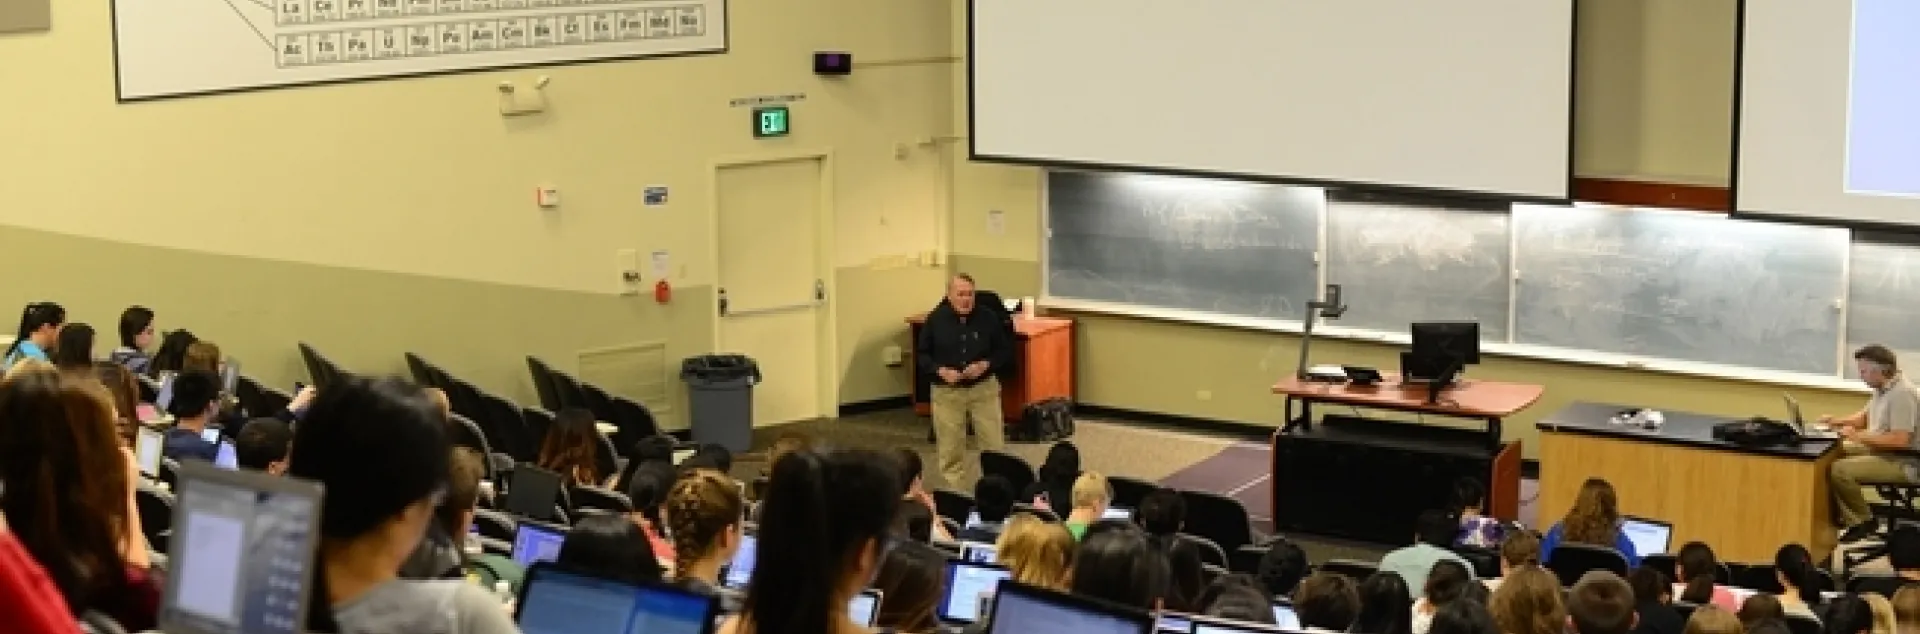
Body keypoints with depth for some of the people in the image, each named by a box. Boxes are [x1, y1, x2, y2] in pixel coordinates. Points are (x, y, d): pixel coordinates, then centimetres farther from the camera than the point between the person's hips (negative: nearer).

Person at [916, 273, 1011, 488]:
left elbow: (1005, 350, 4)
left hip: (984, 389, 0)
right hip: (947, 391, 0)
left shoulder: (989, 318, -5)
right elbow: (921, 354, 3)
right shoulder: (935, 320, -6)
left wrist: (986, 364, -14)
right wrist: (940, 370, -15)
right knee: (951, 449, 7)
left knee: (995, 445, 2)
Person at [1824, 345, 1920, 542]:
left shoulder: (1902, 394, -24)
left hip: (1901, 463, -11)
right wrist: (1836, 421, 6)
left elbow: (1899, 440, -30)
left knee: (1839, 470, -25)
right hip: (1880, 451, 11)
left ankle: (1864, 520, -6)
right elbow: (1865, 416, 24)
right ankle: (1846, 516, 4)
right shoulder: (1882, 389, 8)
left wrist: (1858, 436, -24)